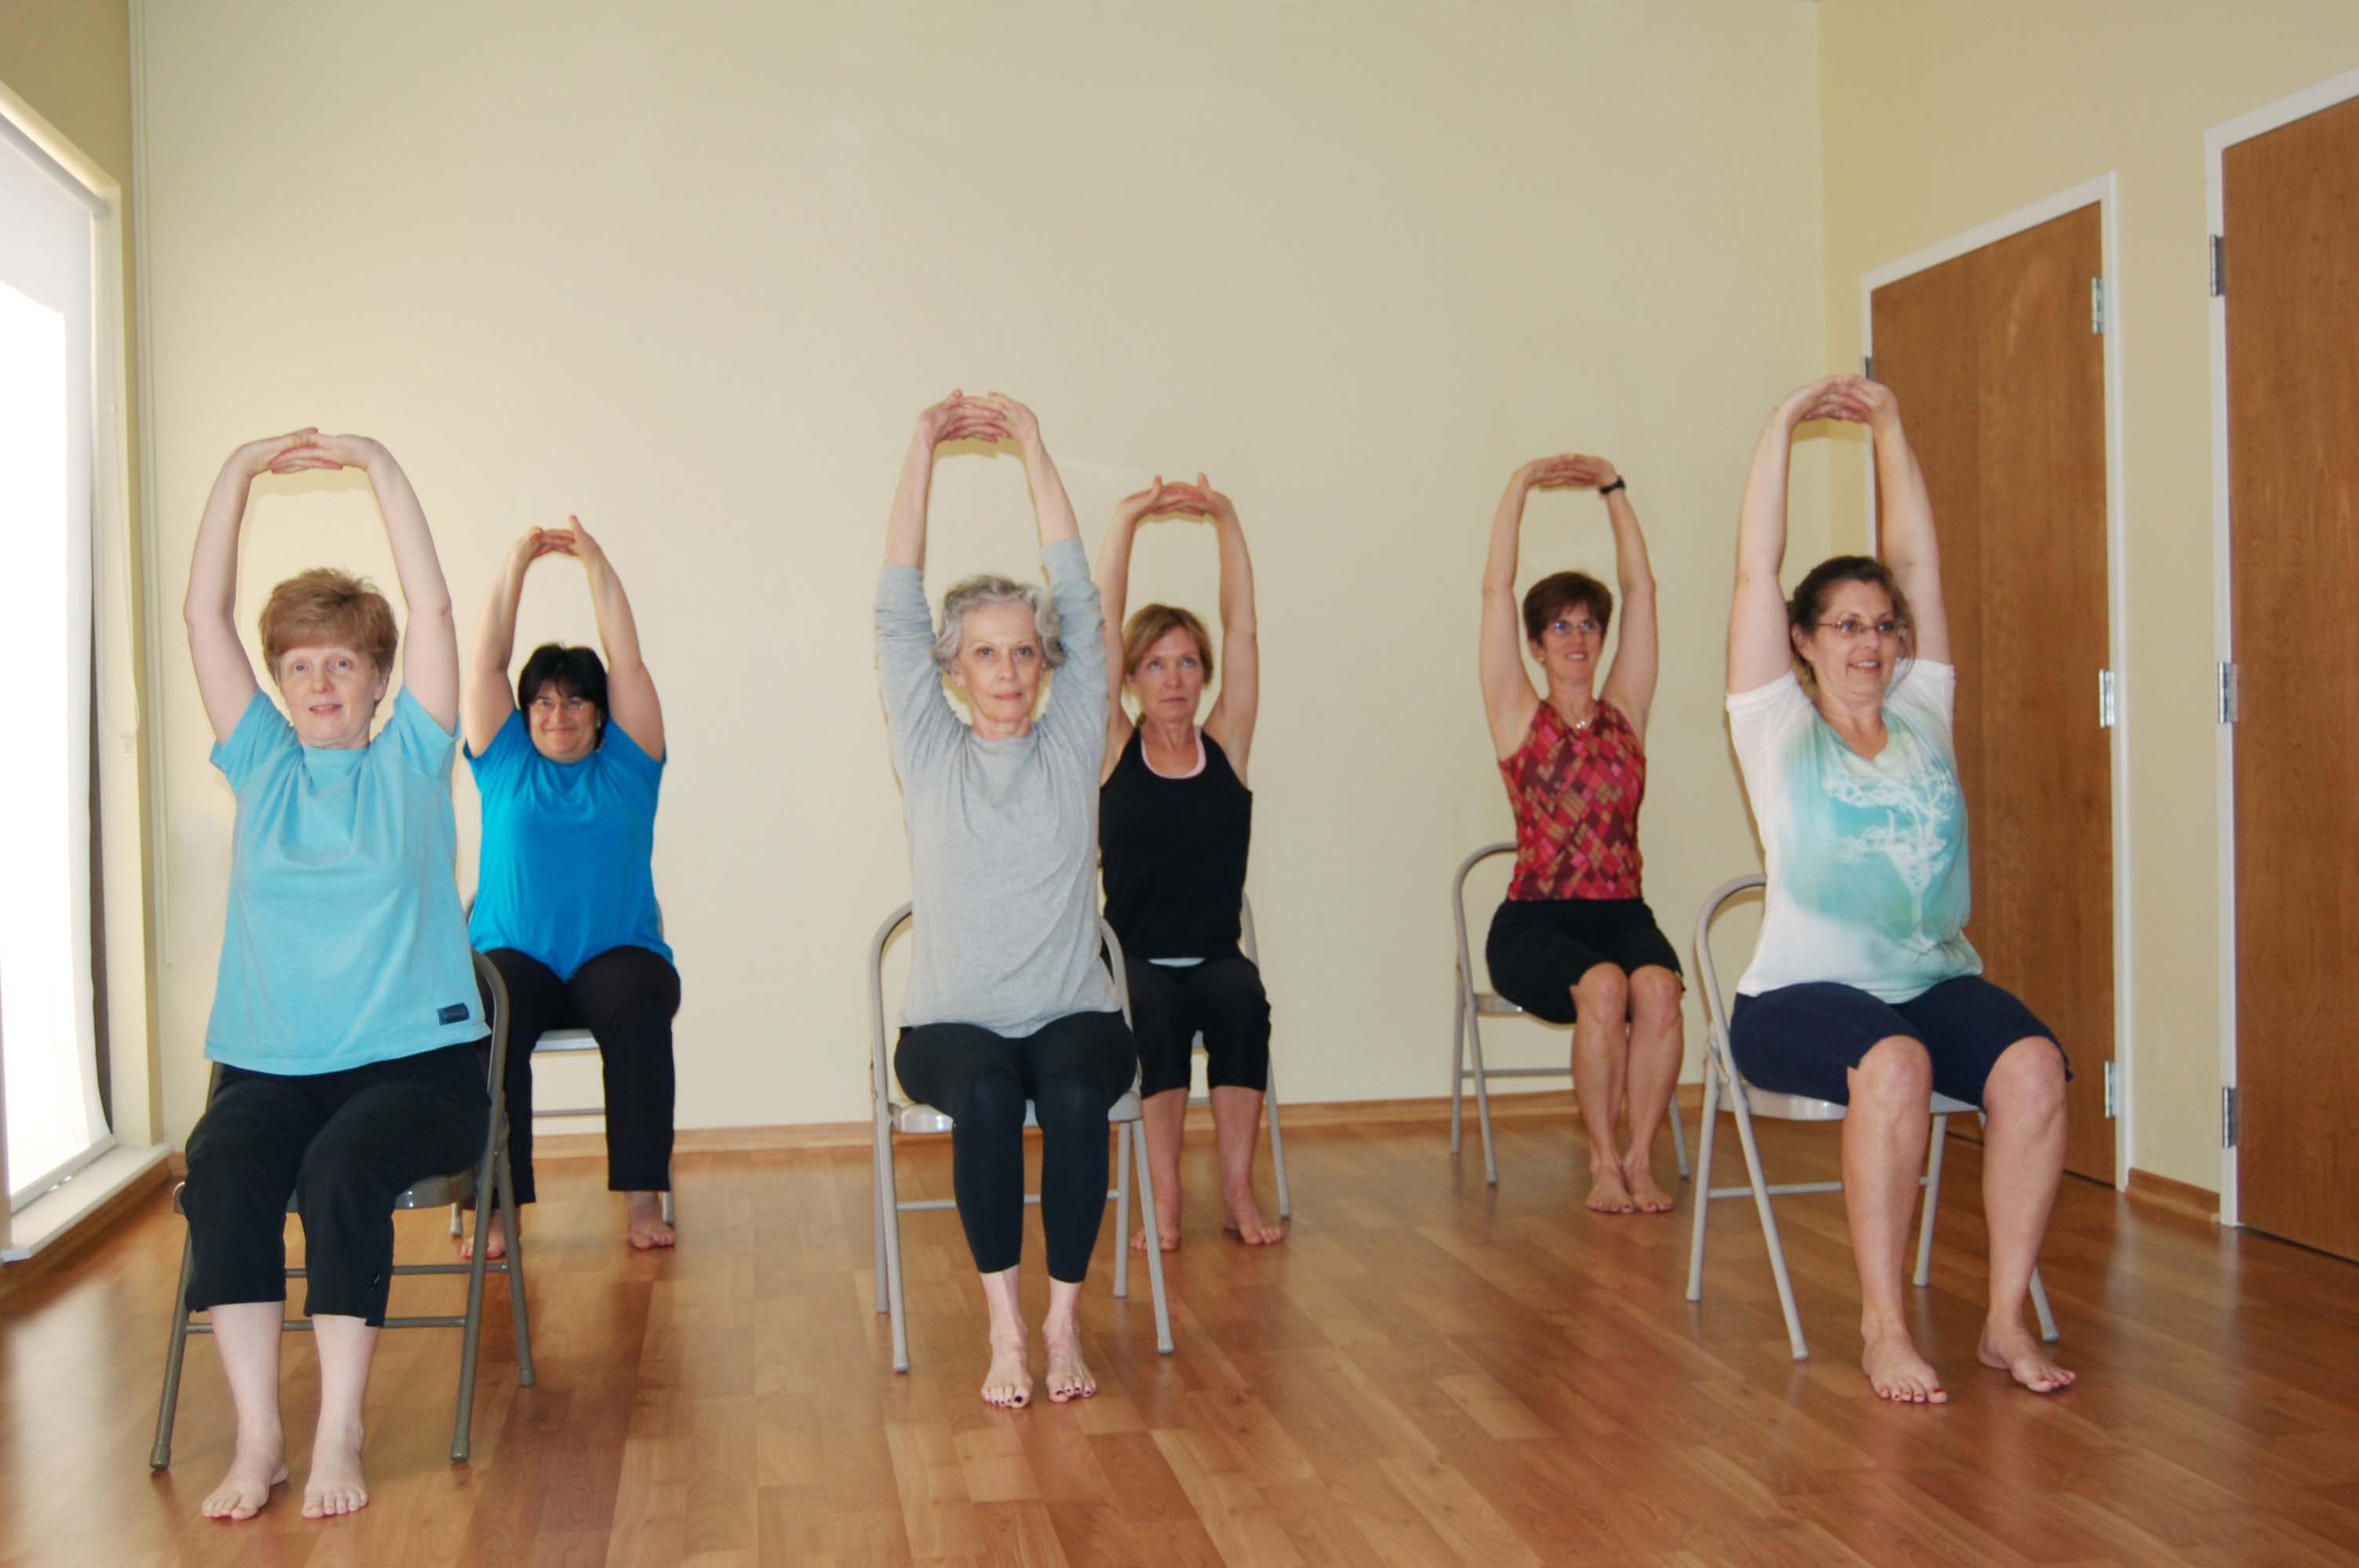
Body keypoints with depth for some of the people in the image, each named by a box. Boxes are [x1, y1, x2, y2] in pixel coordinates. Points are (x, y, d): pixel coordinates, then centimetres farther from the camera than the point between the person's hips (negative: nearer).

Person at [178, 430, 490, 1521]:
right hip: (268, 1061, 2)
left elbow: (430, 605, -1)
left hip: (414, 1056, -2)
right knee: (221, 1165, -28)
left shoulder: (411, 760, 7)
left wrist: (376, 464, -2)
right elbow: (204, 617, 8)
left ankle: (339, 1435, -22)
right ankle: (257, 1435, -24)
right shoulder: (261, 764, 14)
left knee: (342, 1166, -31)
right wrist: (239, 472, 3)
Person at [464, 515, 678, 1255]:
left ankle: (643, 1195, -31)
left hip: (617, 954, 0)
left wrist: (597, 563, 4)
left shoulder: (626, 765, 14)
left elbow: (627, 659, 8)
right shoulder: (505, 765, 16)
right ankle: (496, 1205, -31)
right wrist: (516, 565, 6)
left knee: (636, 1006, -33)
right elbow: (487, 662, 10)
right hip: (515, 955, 1)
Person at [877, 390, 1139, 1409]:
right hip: (951, 1025, 0)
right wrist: (923, 451, -2)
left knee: (1072, 1090, -31)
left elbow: (1080, 599, 3)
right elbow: (896, 613, -1)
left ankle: (1065, 1319, -20)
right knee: (989, 1091, -32)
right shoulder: (930, 756, 5)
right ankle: (1004, 1326, -22)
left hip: (1074, 1015, 1)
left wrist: (1033, 449, 3)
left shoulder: (1072, 747, 6)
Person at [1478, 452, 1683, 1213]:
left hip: (1623, 912, 2)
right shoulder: (1519, 717, 6)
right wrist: (1520, 487, 1)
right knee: (1602, 987, -31)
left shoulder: (1625, 712, 13)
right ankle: (1604, 1162, -17)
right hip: (1534, 921, -2)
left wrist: (1613, 489, 12)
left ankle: (1640, 1158, -18)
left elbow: (1641, 588, 12)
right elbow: (1496, 591, 1)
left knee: (1656, 985, -29)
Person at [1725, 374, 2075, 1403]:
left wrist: (1888, 429, 16)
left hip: (1937, 979, 4)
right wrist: (1784, 426, 4)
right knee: (1893, 1063, -35)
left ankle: (2006, 1317, -18)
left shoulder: (1922, 717, 16)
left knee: (2033, 1065, -27)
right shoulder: (1778, 730, 6)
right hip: (1804, 991, -4)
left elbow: (1917, 560, 16)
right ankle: (1882, 1323, -25)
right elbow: (1755, 573, 1)